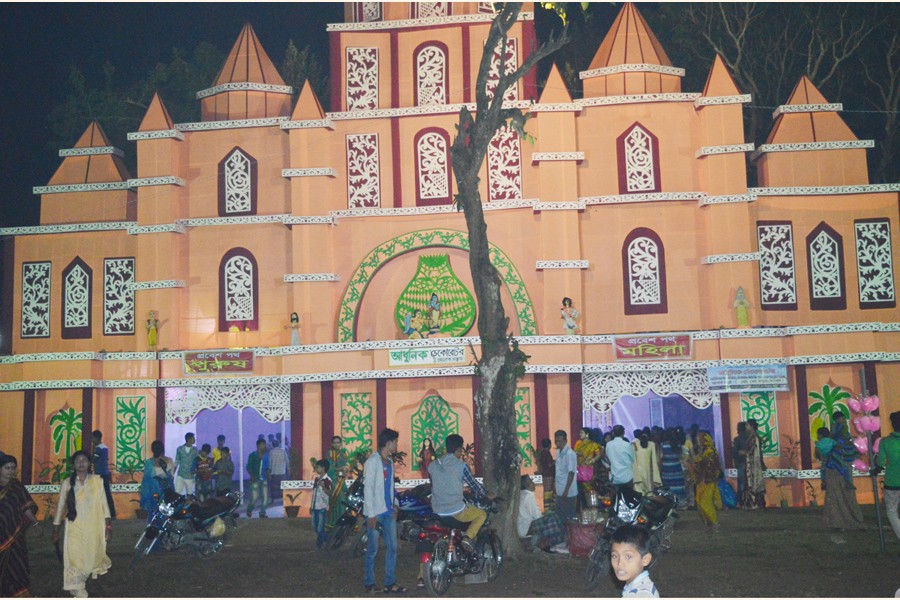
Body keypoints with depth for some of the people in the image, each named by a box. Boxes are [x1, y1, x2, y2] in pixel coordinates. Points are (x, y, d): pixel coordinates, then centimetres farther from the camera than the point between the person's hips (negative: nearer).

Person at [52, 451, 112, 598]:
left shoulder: (97, 481, -3)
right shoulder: (67, 483, -2)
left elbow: (104, 504, -1)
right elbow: (60, 506, 3)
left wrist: (107, 526, -4)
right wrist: (55, 530, 5)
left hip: (94, 527, 1)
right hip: (75, 528, -1)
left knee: (93, 554, 13)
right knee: (75, 556, -6)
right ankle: (77, 588, 3)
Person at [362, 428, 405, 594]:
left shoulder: (389, 461, 14)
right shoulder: (373, 461, -11)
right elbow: (368, 488, -14)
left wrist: (395, 504, 8)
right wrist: (371, 514, -16)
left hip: (388, 511, 8)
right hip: (376, 512, -7)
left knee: (392, 547, 6)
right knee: (373, 549, 2)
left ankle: (390, 583, 13)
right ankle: (369, 584, 12)